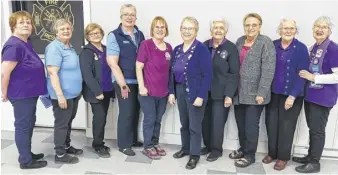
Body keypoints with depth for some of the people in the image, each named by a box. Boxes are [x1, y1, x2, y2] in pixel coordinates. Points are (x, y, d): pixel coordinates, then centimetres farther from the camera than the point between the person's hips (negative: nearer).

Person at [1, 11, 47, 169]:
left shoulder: (26, 44, 10)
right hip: (21, 94, -10)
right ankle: (26, 161, 15)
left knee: (29, 124, 19)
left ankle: (27, 154, 33)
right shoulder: (14, 45, -20)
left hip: (30, 92, 10)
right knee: (23, 126, 2)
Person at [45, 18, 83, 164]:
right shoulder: (54, 48, -16)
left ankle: (66, 147, 33)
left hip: (73, 93, 9)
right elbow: (53, 73, -23)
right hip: (63, 94, -9)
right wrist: (60, 95, -26)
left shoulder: (70, 47, 12)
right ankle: (60, 154, 13)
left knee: (68, 122, 19)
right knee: (62, 123, 1)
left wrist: (77, 90, 23)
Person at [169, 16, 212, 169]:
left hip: (195, 92, -6)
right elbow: (172, 72, 10)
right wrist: (171, 92, 5)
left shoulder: (202, 49, -13)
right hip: (180, 91, 6)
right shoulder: (177, 49, 7)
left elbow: (207, 74, -16)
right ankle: (185, 148, 37)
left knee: (194, 125, 5)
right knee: (184, 123, 18)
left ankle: (194, 155, 21)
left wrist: (201, 96, -19)